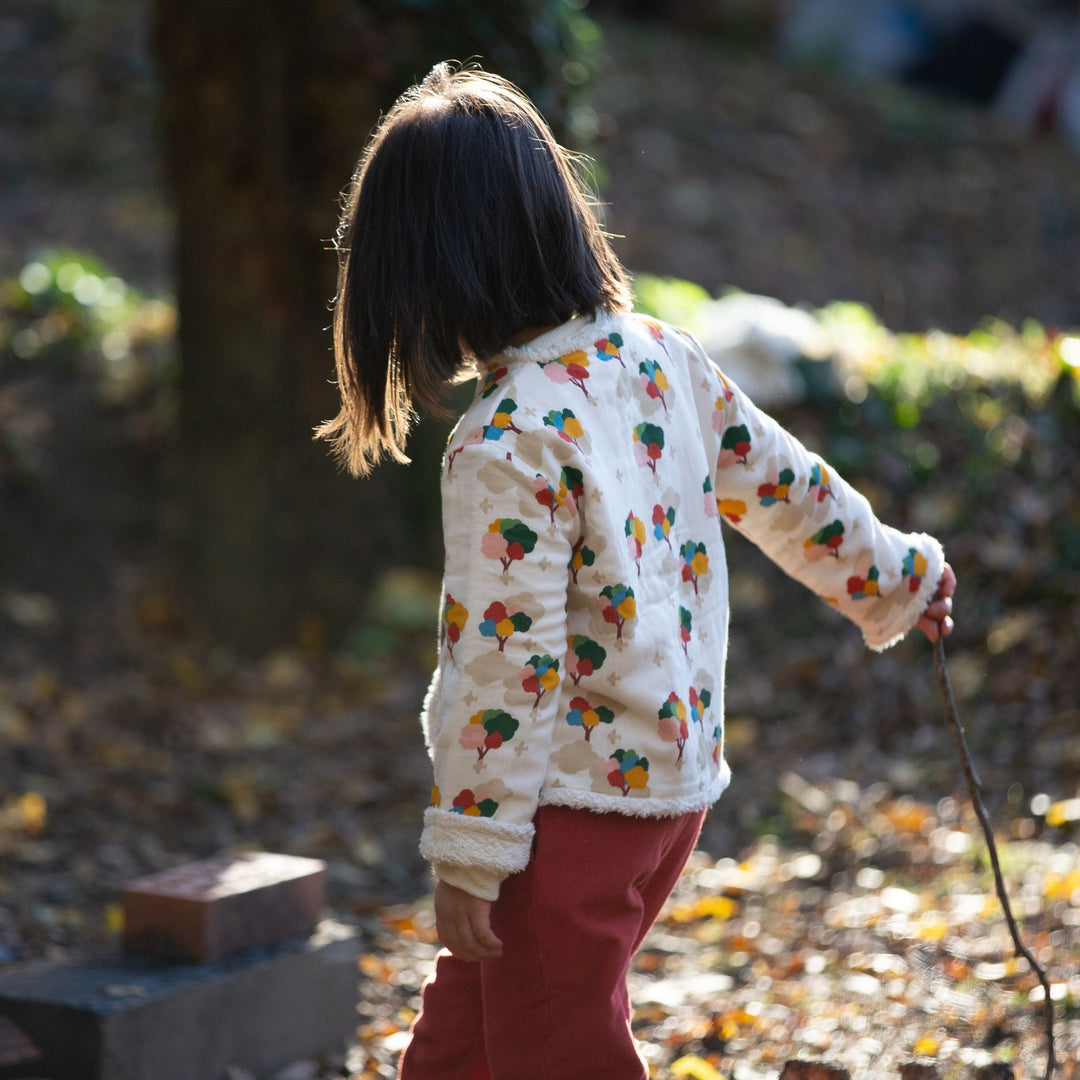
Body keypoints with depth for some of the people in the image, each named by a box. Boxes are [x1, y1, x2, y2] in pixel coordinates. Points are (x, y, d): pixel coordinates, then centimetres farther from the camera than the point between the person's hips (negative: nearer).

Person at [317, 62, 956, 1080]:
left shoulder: (507, 446, -22)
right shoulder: (665, 359, 0)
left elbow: (502, 668, -20)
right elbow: (784, 485, 13)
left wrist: (469, 858, -13)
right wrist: (896, 576, 31)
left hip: (574, 805, -8)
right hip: (673, 779, 8)